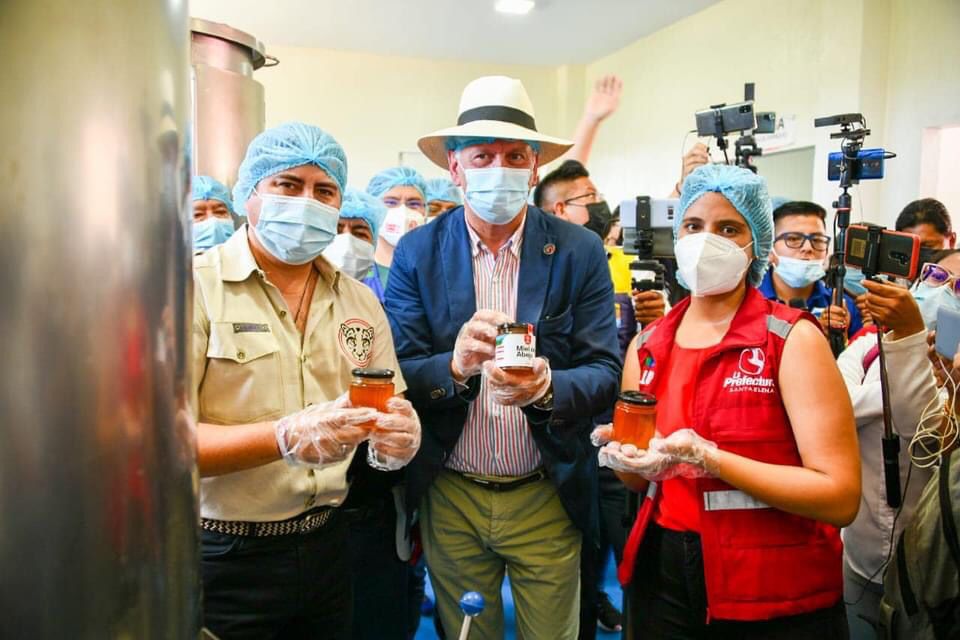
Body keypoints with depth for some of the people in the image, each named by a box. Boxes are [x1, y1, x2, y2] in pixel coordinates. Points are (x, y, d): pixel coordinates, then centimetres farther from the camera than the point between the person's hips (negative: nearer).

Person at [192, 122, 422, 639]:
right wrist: (286, 438, -30)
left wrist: (395, 439, -12)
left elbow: (393, 406, 11)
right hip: (224, 556, -4)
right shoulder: (194, 288, -10)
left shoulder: (360, 301, 7)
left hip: (327, 546, 5)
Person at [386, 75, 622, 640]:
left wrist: (546, 385, -31)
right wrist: (455, 364, -30)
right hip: (450, 497, 1)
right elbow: (396, 378, -9)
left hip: (547, 497, 0)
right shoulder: (417, 252, -6)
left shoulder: (579, 251, -7)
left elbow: (606, 372, -9)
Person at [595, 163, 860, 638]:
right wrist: (623, 453, -11)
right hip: (663, 580, 4)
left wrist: (707, 458, -26)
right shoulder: (646, 347, 1)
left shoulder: (792, 340, -12)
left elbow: (840, 496, -18)